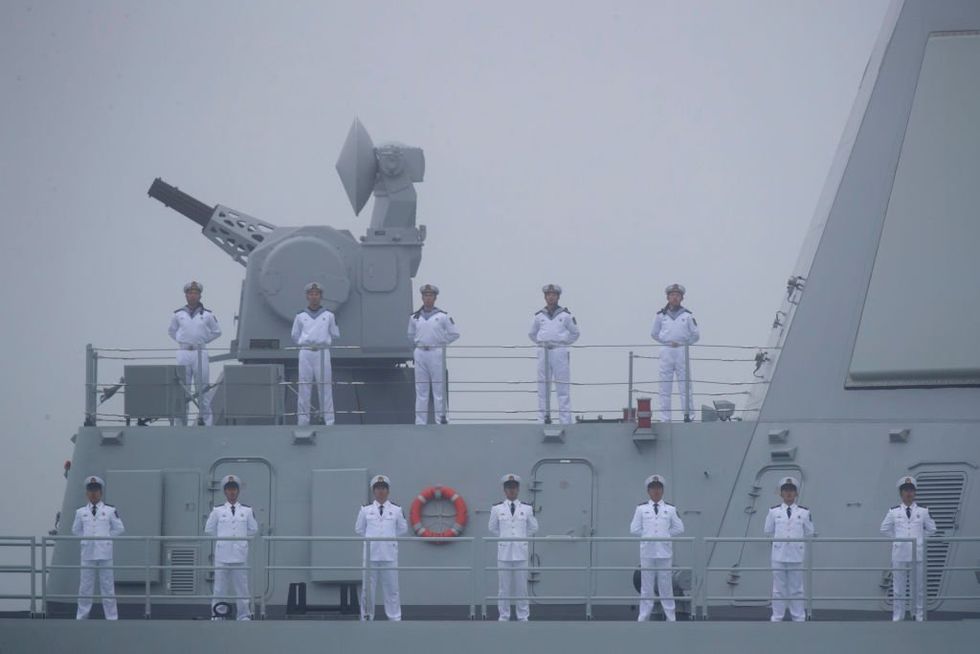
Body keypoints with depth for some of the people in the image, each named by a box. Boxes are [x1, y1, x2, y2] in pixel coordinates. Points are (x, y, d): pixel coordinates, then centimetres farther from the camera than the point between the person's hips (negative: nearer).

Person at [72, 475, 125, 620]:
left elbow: (119, 529, 8)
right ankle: (81, 617, 10)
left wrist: (105, 537, 1)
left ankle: (112, 617, 6)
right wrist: (87, 538, 6)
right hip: (88, 553, 2)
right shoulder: (81, 512, 8)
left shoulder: (110, 511, 3)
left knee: (107, 586, 1)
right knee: (85, 586, 4)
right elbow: (75, 530, 19)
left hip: (105, 553, -1)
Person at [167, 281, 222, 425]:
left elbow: (217, 332, 16)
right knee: (182, 388, 1)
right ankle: (181, 421, 4)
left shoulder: (207, 315, 4)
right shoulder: (178, 315, 6)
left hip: (200, 353, -1)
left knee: (202, 388, -2)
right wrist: (181, 341, 10)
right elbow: (171, 331, 22)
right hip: (183, 353, 1)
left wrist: (203, 340, 8)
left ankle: (205, 418, 1)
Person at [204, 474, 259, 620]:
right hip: (222, 555, -1)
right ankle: (216, 615, 6)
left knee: (242, 586, 3)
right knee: (220, 587, 0)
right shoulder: (217, 510, 5)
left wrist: (240, 537, 6)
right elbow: (209, 530, 10)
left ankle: (243, 615, 9)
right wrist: (222, 537, 5)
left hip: (240, 555, 1)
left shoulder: (247, 510, 7)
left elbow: (253, 530, 13)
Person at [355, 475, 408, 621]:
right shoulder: (366, 510, 5)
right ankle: (366, 618, 10)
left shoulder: (396, 510, 5)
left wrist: (389, 536, 7)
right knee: (367, 589, 2)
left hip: (389, 555, 0)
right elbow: (359, 529, 13)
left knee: (391, 589, 2)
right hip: (371, 555, 0)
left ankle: (395, 619, 7)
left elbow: (403, 528, 13)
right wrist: (371, 536, 5)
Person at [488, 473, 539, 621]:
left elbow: (533, 528, 14)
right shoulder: (497, 509, 2)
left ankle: (523, 616, 9)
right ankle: (504, 616, 9)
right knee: (504, 586, 1)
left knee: (521, 585, 2)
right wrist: (505, 537, 11)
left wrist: (520, 537, 11)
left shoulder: (527, 509, 3)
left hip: (521, 553, 0)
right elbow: (492, 528, 14)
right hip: (504, 552, 0)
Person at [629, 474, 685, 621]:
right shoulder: (641, 509, 6)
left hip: (665, 552, 0)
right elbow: (634, 529, 5)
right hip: (647, 552, 0)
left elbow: (679, 528, 8)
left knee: (666, 585, 2)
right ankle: (643, 617, 7)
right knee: (646, 586, 2)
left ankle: (670, 617, 6)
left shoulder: (670, 509, 6)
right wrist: (647, 534, 0)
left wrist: (665, 535, 1)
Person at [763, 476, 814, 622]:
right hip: (779, 554, 0)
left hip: (796, 555, 0)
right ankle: (777, 617, 10)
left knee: (796, 588, 5)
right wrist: (779, 538, 6)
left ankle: (798, 617, 11)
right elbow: (768, 531, 11)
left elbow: (809, 533, 8)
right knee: (779, 589, 4)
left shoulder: (804, 512, 3)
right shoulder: (774, 512, 4)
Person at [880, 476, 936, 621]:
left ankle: (919, 615, 13)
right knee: (898, 587, 3)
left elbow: (931, 529, 15)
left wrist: (919, 538, 7)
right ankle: (898, 616, 10)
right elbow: (885, 529, 14)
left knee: (919, 587, 4)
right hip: (900, 554, 0)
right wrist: (897, 538, 6)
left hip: (918, 553, 0)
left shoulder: (923, 511, 4)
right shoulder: (893, 511, 4)